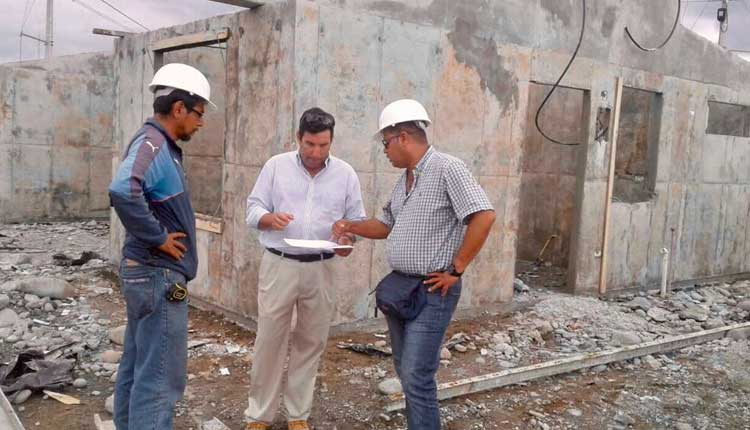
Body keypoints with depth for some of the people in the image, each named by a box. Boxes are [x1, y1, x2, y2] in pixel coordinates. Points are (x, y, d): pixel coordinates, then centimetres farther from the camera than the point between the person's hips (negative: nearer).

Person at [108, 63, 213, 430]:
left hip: (145, 273, 10)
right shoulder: (152, 144, -18)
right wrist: (158, 238, -24)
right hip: (159, 277, -10)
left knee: (136, 368, 18)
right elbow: (123, 191, -37)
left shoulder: (160, 145, 12)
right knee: (160, 378, -4)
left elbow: (130, 191, 24)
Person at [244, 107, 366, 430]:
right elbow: (252, 210, 2)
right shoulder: (276, 166, 1)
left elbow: (357, 219, 7)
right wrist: (269, 218, -20)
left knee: (310, 342, 10)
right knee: (269, 340, 3)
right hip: (278, 265, -1)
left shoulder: (345, 174, 4)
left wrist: (348, 239, -15)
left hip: (320, 269, 2)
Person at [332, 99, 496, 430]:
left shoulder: (447, 169, -14)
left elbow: (484, 216, -22)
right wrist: (352, 226, 7)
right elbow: (387, 225, 23)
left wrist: (456, 269, -18)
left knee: (416, 377, -7)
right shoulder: (405, 179, 13)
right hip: (399, 287, 9)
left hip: (431, 291, -9)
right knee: (406, 371, 16)